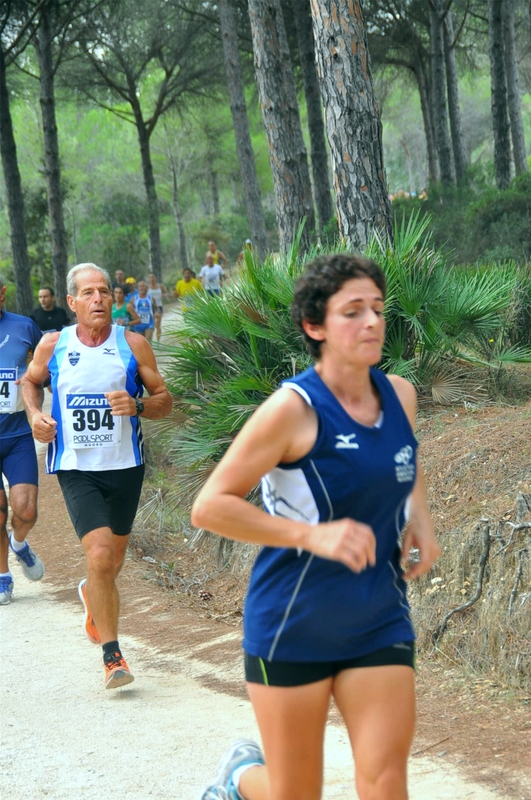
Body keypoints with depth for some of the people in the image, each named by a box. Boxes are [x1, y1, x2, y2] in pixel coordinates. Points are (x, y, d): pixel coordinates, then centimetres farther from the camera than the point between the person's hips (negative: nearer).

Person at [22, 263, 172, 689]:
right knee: (100, 555, -18)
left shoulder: (132, 344, -2)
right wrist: (35, 413, 0)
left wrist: (136, 405, -18)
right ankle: (112, 654, -9)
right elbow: (31, 381, 19)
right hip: (76, 467, -2)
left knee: (112, 559, 14)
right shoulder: (53, 345, 0)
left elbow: (164, 400, 2)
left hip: (125, 466, 2)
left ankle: (92, 595, 52)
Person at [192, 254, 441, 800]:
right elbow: (209, 508, -17)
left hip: (379, 625, 4)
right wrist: (314, 535, -25)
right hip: (292, 627, -4)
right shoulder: (293, 408, -17)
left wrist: (420, 520, 4)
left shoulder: (399, 395, 2)